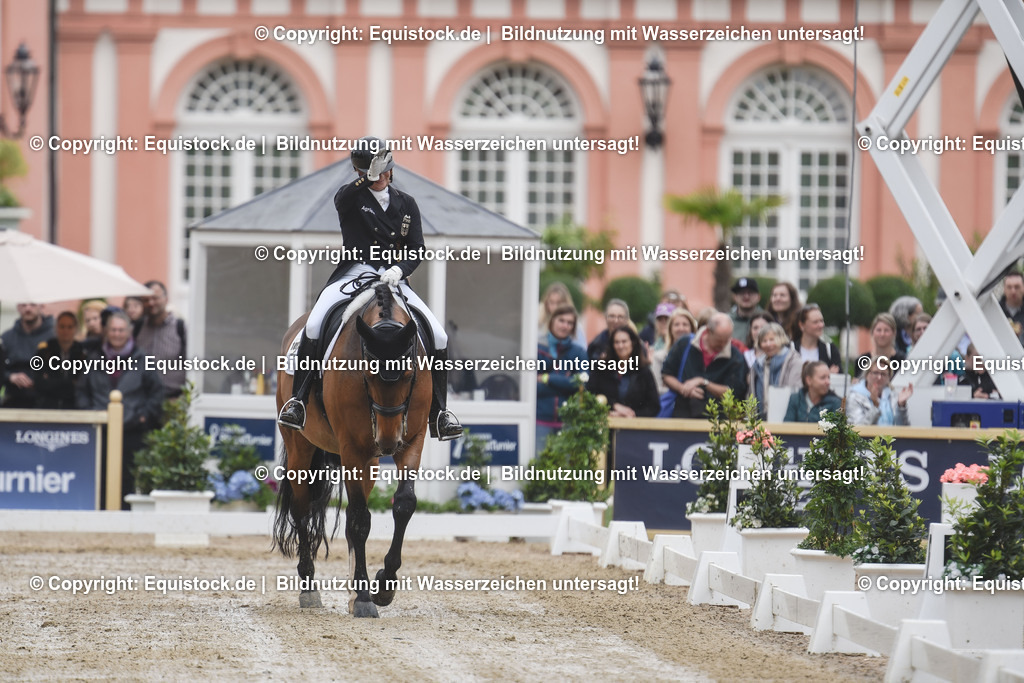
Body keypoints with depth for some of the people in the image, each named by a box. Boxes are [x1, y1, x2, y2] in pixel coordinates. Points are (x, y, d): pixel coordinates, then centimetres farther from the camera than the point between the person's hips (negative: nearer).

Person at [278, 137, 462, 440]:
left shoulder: (406, 205, 15)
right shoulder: (352, 198, 7)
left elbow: (417, 250, 6)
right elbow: (342, 199, -20)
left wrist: (399, 270, -13)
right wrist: (369, 177, -28)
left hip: (393, 279, 2)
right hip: (353, 275, -2)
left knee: (438, 336, -12)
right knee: (314, 325, -28)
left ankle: (439, 412, 1)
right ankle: (298, 399, -15)